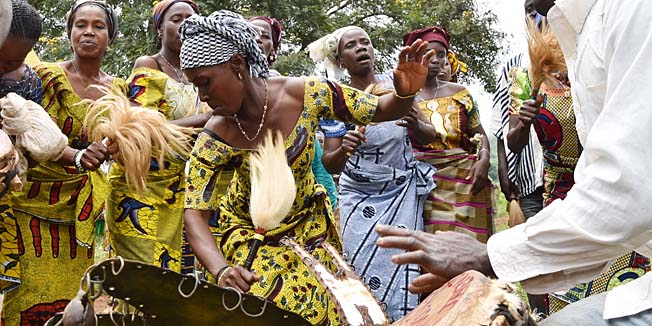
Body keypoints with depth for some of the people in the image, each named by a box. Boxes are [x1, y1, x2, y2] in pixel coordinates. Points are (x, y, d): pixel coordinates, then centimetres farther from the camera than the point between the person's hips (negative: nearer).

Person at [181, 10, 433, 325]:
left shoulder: (306, 94, -24)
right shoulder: (214, 138, -24)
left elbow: (380, 110, -14)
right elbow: (195, 214, -25)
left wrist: (405, 93, -38)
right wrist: (221, 271, -43)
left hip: (308, 225, 1)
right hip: (249, 232, -1)